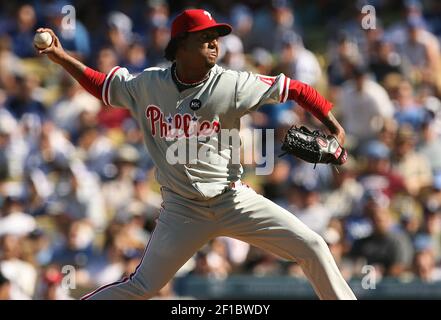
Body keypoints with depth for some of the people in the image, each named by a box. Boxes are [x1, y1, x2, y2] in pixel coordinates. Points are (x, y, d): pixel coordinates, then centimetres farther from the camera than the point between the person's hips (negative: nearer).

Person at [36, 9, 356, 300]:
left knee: (313, 247, -9)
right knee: (142, 287, -3)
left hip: (234, 200, 0)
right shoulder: (146, 85, -4)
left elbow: (297, 90, -7)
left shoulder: (232, 85, -11)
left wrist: (335, 128, -14)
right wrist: (61, 56, 3)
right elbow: (101, 84, 13)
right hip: (182, 210, 0)